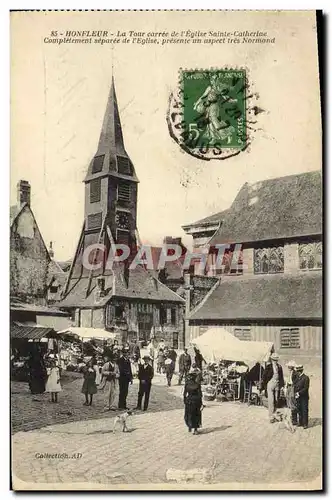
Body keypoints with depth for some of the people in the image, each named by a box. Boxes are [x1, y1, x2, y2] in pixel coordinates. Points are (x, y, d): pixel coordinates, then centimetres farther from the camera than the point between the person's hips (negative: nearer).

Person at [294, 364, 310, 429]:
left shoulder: (306, 378, -10)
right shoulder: (297, 378, 10)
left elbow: (306, 388, -14)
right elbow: (295, 386, 14)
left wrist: (299, 393, -17)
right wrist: (295, 393, -1)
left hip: (304, 397, -6)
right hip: (298, 397, 6)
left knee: (304, 410, 0)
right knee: (299, 410, 12)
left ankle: (305, 424, 8)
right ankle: (300, 422, 23)